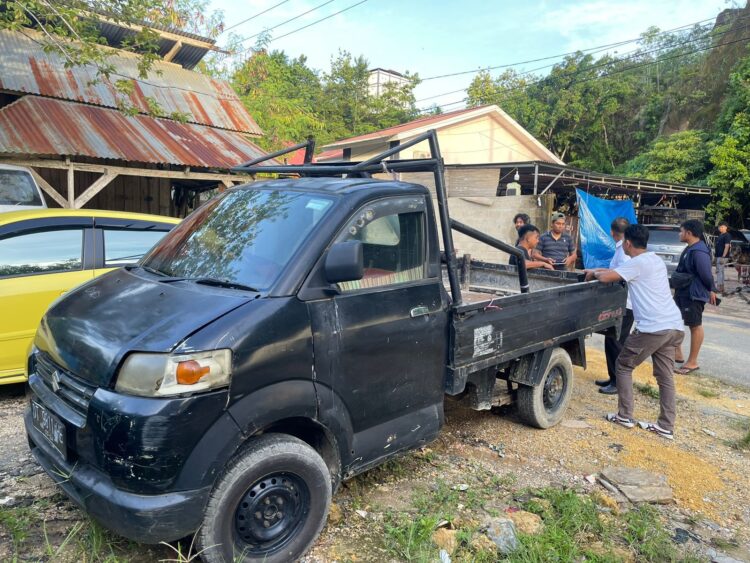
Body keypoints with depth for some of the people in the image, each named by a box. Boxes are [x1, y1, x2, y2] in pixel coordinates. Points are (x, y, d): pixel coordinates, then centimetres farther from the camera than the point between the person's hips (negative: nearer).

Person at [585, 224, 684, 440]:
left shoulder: (637, 263, -9)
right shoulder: (656, 260, 19)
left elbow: (606, 278, -13)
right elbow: (620, 271, 30)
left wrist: (594, 273, 8)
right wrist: (599, 271, 27)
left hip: (652, 328, -8)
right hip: (674, 326, 8)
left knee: (623, 366, 9)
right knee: (666, 377, 11)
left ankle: (625, 416, 14)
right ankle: (666, 427, 15)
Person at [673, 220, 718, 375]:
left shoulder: (699, 251, -23)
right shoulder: (690, 248, 9)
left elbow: (706, 275, -22)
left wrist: (711, 290, -10)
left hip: (694, 295, -10)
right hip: (682, 293, 10)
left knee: (695, 326, 1)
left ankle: (692, 362, 11)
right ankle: (677, 354, 29)